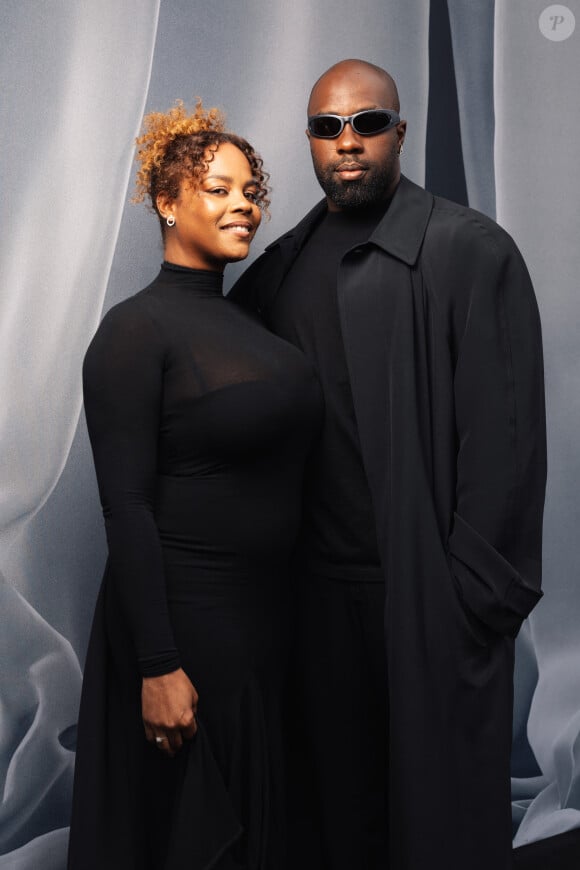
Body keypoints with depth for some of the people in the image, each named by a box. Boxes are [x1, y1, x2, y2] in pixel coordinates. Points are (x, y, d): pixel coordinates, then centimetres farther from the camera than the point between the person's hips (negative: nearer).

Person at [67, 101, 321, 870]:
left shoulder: (248, 319, 8)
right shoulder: (137, 329, -14)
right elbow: (126, 507, -17)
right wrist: (158, 666, -19)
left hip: (267, 606, 7)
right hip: (186, 612, -7)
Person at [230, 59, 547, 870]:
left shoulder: (471, 251, -7)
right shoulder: (282, 264, 9)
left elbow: (504, 432, -12)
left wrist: (474, 590, -14)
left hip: (431, 589, -5)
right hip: (322, 583, 5)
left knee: (441, 803, 7)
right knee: (341, 788, 16)